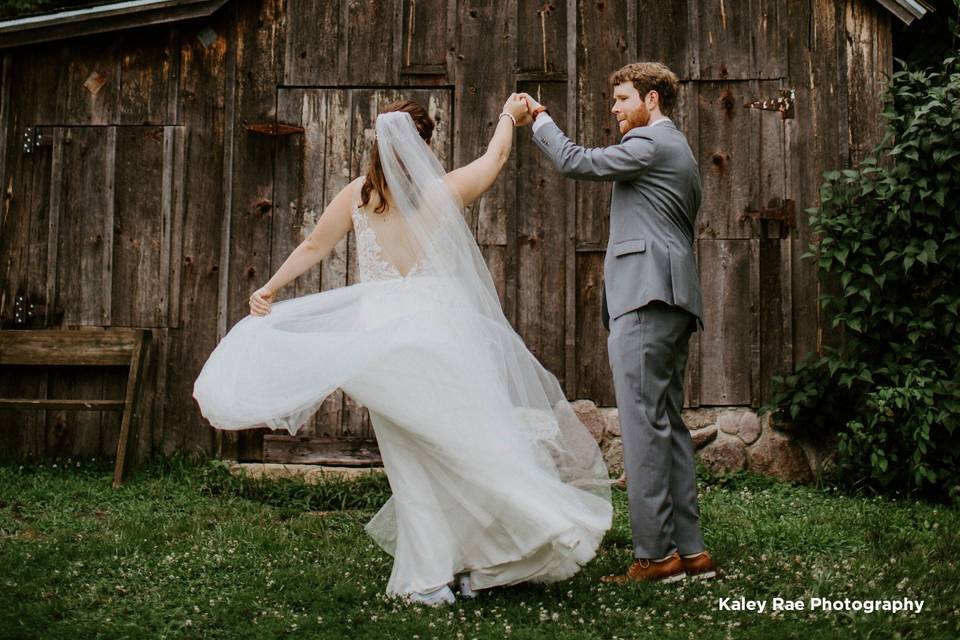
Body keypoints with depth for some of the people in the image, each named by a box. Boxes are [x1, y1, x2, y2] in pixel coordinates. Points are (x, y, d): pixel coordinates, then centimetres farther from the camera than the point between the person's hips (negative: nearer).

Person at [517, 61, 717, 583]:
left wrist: (540, 119, 7)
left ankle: (654, 554, -9)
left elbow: (575, 163, -9)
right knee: (668, 424, 9)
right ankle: (690, 550, 11)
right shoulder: (678, 149, 28)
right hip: (672, 302, 11)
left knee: (644, 425, -11)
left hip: (646, 297, -11)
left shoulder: (650, 141, -4)